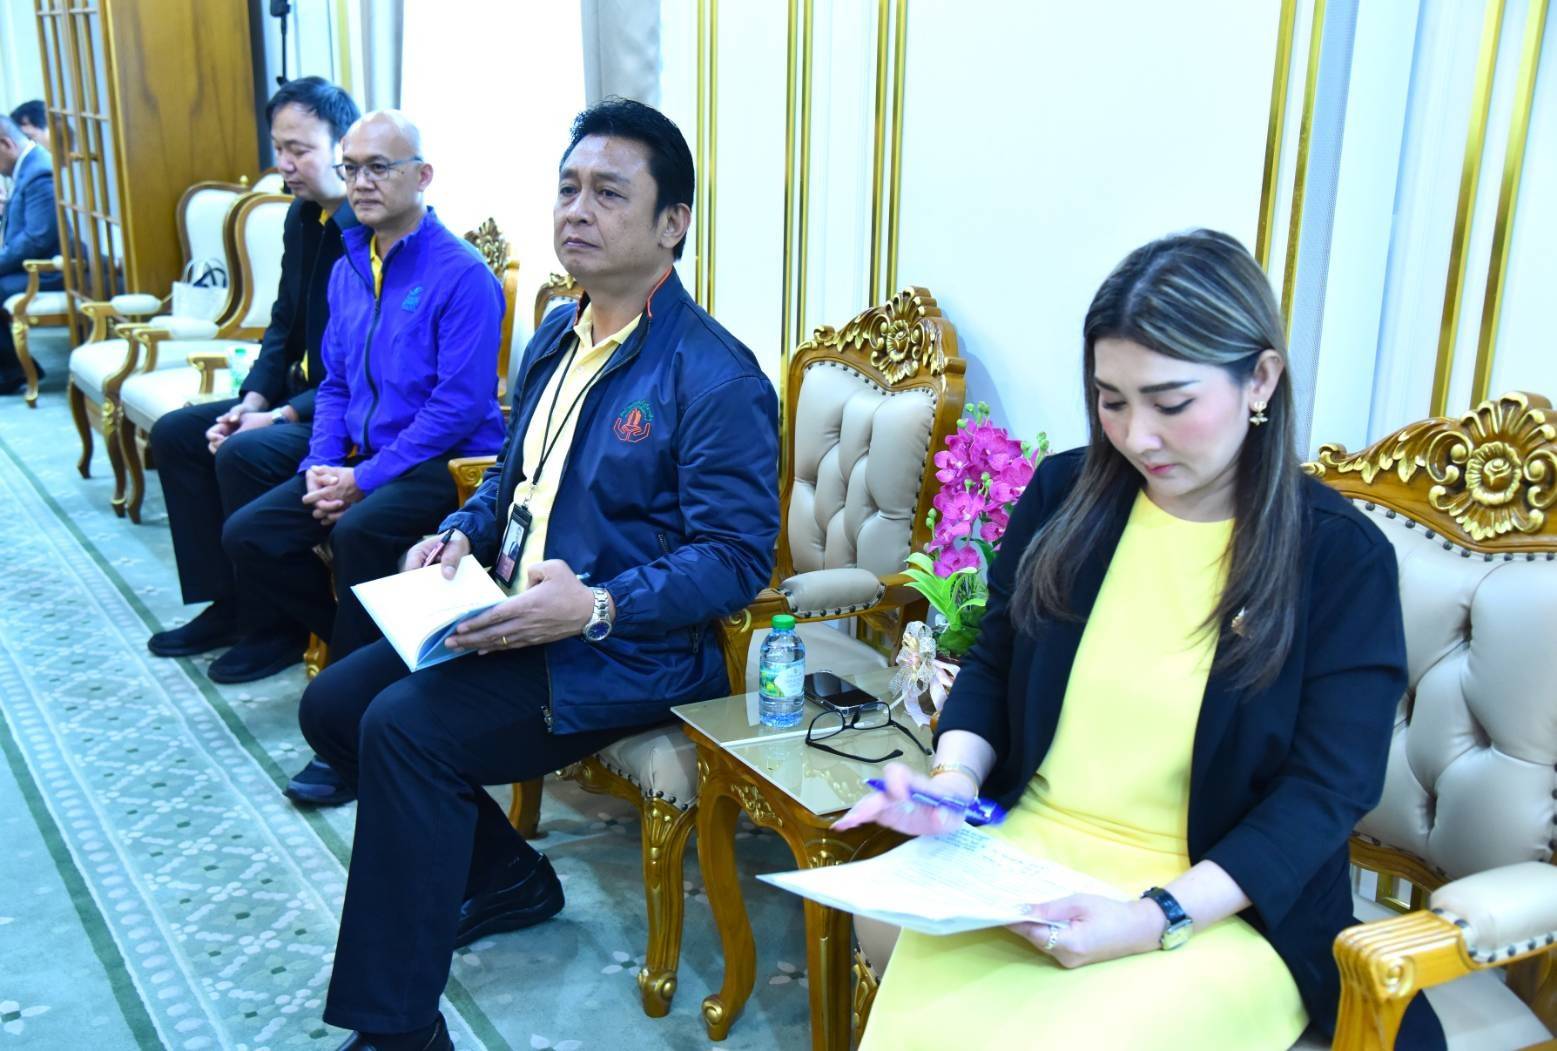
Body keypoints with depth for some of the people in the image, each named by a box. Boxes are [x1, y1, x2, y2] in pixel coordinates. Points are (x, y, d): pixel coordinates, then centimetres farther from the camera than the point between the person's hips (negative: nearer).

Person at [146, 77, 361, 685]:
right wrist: (253, 399, 0)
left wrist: (284, 414, -22)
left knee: (245, 453, -28)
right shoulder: (303, 215, 8)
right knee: (175, 433, 6)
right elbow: (285, 322, 15)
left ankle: (275, 627, -8)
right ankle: (227, 604, 12)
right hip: (305, 392, 10)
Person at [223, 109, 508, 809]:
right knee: (248, 537, -7)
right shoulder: (348, 271, 14)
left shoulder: (460, 273, -11)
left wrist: (365, 478, -19)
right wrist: (321, 466, -1)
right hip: (363, 460, 8)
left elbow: (461, 403, -18)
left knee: (359, 533, -34)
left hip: (447, 462, -8)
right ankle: (362, 650, 8)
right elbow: (334, 385, 18)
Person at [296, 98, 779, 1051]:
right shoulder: (557, 337, 11)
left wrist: (596, 607, -30)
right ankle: (508, 876, 21)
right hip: (509, 617, 9)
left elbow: (739, 558, -20)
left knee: (407, 725, -25)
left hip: (626, 650, -9)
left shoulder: (716, 379, -16)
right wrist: (462, 536, 2)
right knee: (334, 703, 4)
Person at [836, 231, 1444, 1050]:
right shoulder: (1065, 493, 4)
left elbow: (1326, 790, -8)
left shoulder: (1342, 557, -5)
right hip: (1022, 864, 3)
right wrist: (955, 776, -6)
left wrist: (1159, 919, -19)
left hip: (1221, 912, -2)